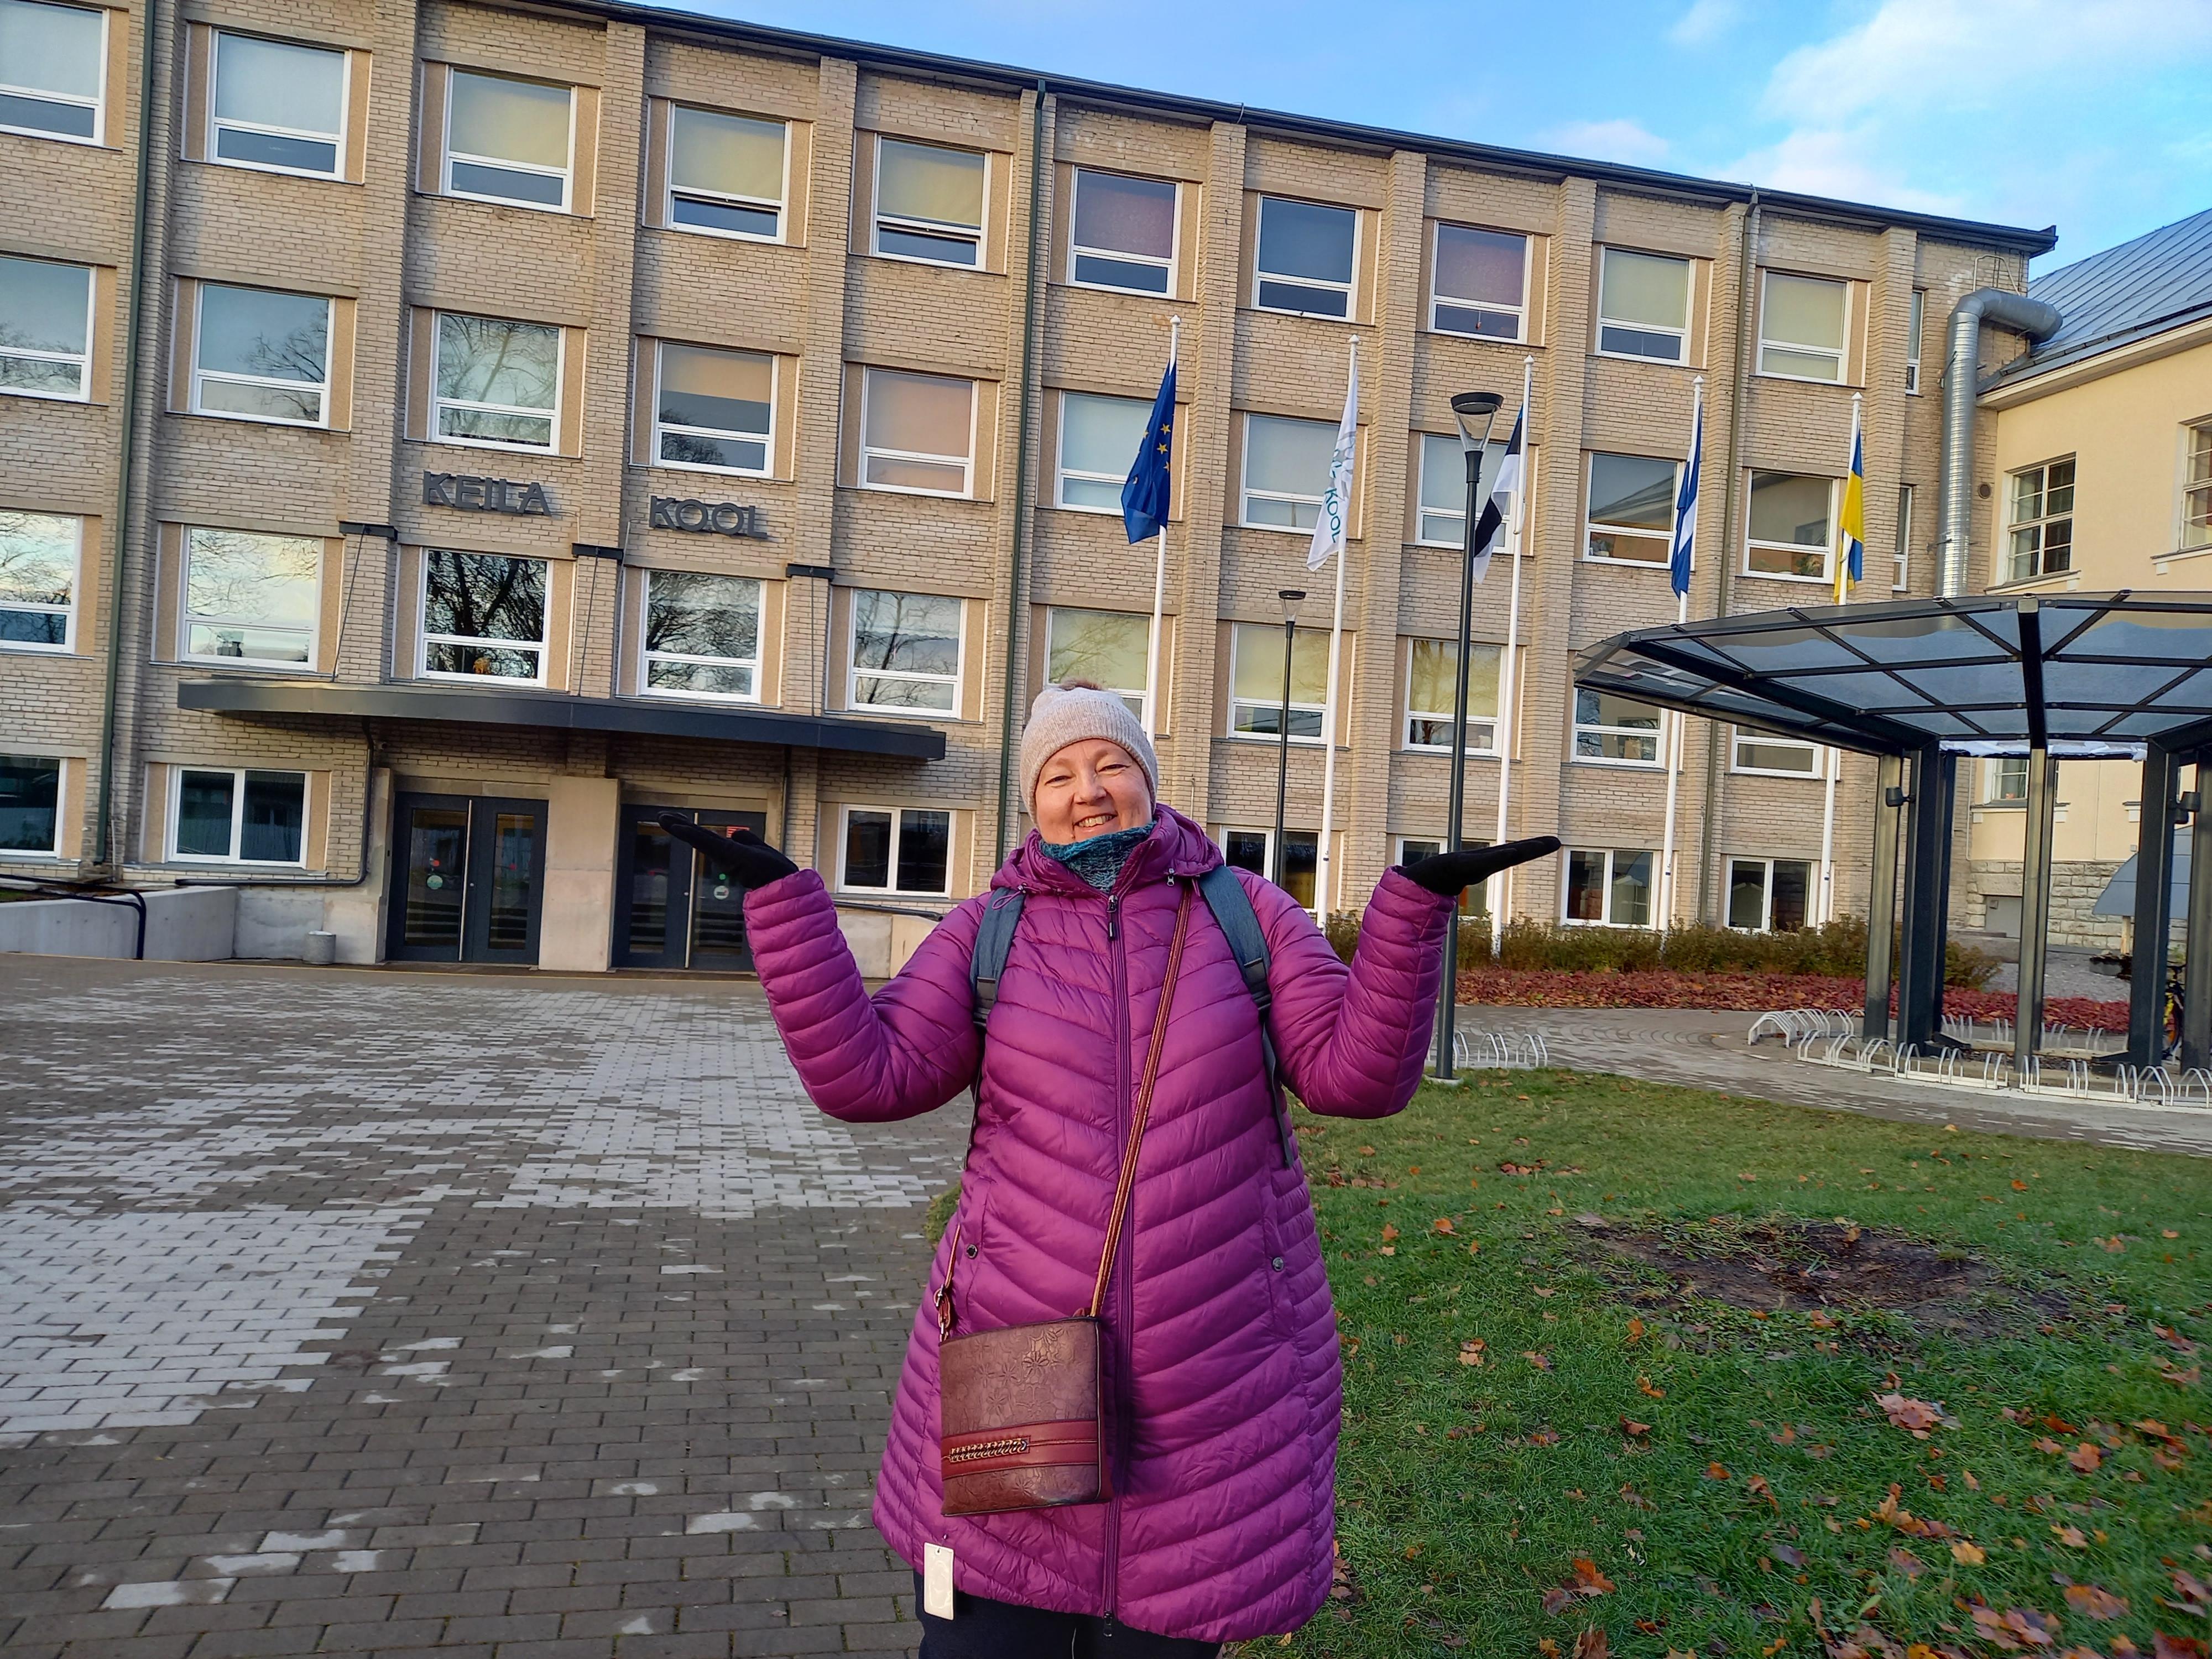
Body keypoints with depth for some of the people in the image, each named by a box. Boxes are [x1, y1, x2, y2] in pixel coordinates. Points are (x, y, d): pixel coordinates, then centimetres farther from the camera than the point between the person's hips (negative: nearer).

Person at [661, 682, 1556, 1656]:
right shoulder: (986, 934, 2)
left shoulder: (1247, 913, 2)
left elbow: (1354, 1072, -6)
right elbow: (869, 1076, -8)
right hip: (1011, 1363, 0)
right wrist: (782, 897, -14)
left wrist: (1415, 903, -18)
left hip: (1212, 1375, 0)